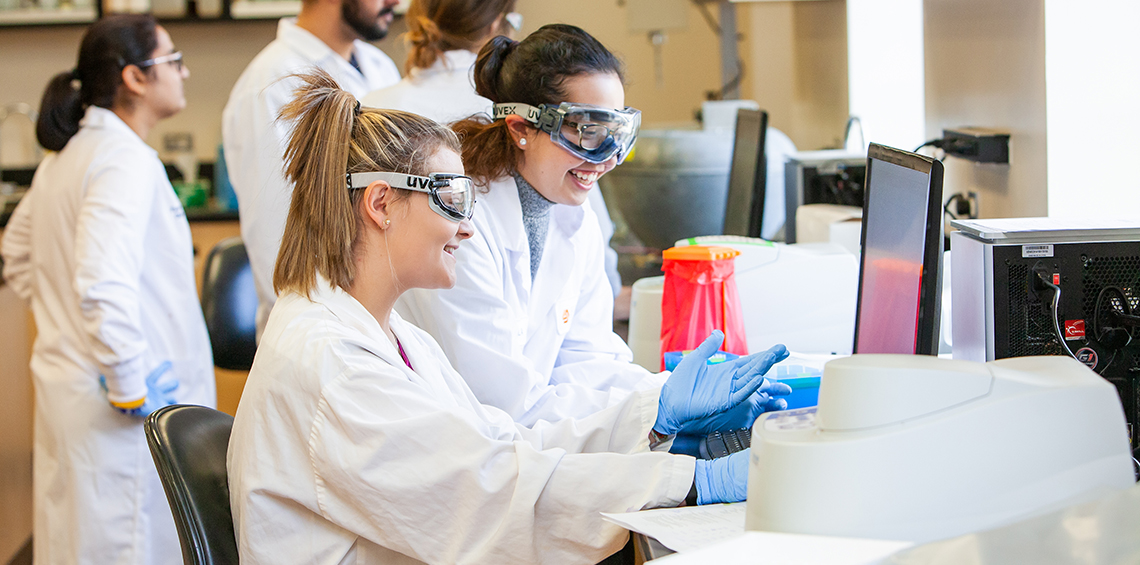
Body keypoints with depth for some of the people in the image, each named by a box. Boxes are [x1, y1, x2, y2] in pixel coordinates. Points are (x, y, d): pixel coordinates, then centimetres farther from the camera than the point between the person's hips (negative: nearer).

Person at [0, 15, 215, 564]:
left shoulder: (64, 156, 12)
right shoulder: (126, 159, -18)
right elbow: (105, 285, -29)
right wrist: (132, 391, -21)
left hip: (65, 377, 10)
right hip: (118, 416, -10)